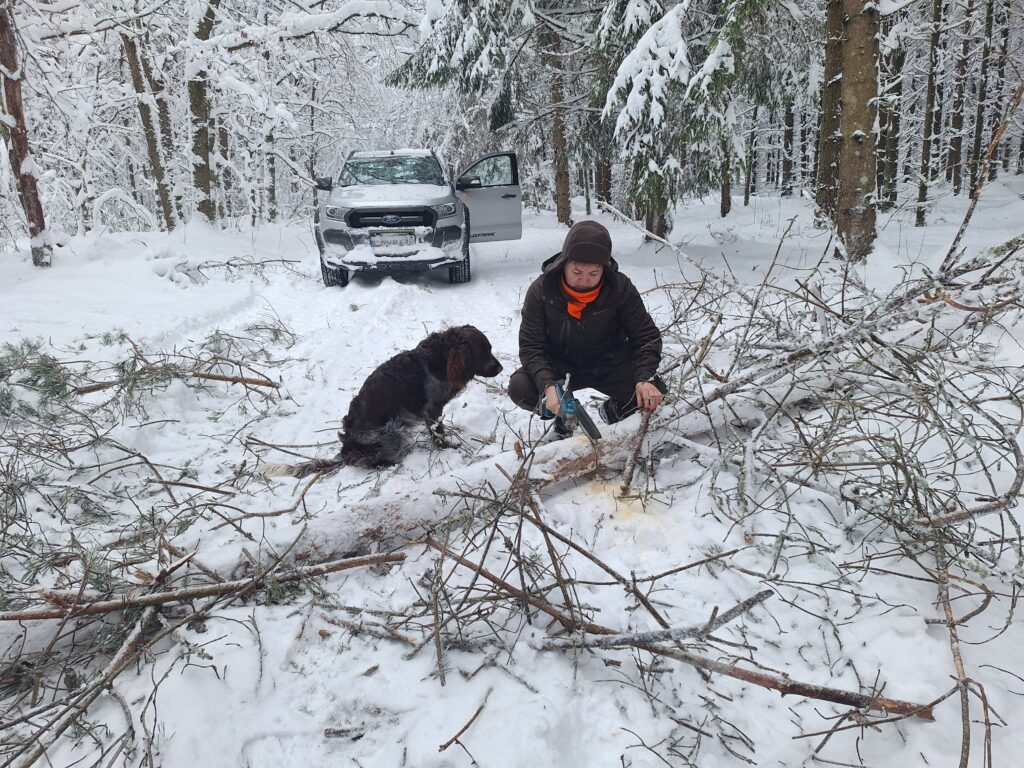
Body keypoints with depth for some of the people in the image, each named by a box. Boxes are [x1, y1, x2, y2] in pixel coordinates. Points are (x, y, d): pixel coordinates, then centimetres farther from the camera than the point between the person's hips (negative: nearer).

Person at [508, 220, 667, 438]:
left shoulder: (621, 289, -19)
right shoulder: (541, 291, -20)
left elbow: (647, 337, -11)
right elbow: (530, 346, -19)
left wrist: (645, 379, -30)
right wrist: (548, 385, -37)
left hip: (609, 364, 0)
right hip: (559, 365, 0)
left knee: (654, 393, -24)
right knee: (519, 388, -27)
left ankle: (614, 410, 12)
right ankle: (562, 415, 6)